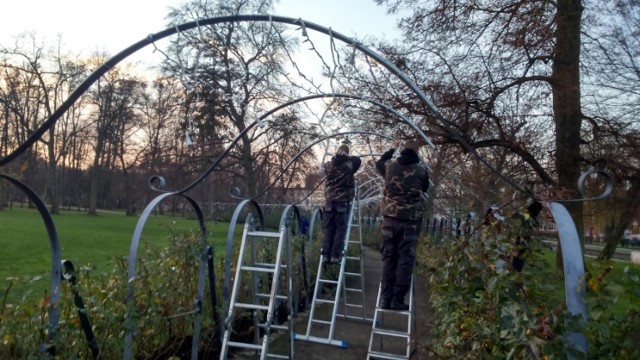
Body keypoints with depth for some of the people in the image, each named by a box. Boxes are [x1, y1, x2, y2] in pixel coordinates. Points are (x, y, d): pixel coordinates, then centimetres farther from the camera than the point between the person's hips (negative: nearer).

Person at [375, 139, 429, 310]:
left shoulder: (390, 166, 2)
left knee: (389, 258, 8)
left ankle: (386, 299, 8)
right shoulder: (421, 169, -3)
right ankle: (397, 300, 3)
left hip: (390, 218, 2)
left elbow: (379, 162, 26)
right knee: (405, 259, 3)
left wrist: (393, 148, 38)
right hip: (411, 220, -2)